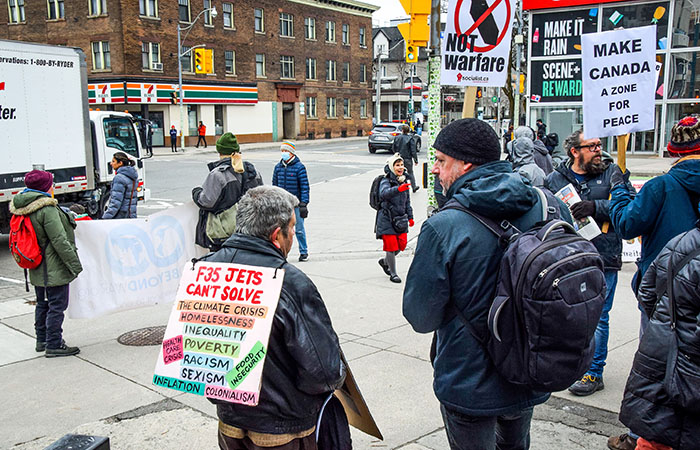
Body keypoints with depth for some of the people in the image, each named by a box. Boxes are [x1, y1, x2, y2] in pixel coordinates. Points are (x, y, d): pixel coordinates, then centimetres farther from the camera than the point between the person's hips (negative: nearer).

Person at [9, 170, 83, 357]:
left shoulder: (23, 207, 7)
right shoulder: (47, 209, -22)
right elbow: (59, 241, -22)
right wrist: (75, 264, -16)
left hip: (37, 270, 9)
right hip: (54, 269, -9)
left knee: (43, 304, 21)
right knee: (57, 305, 0)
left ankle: (42, 340, 32)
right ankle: (54, 345, 5)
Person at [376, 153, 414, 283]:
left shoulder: (404, 182, 8)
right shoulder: (386, 182, -12)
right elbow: (384, 194, -36)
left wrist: (410, 217, 20)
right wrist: (398, 189, -53)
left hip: (401, 220, 6)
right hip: (387, 220, -6)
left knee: (401, 245, 10)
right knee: (391, 246, -3)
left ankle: (384, 261, 37)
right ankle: (393, 274, 14)